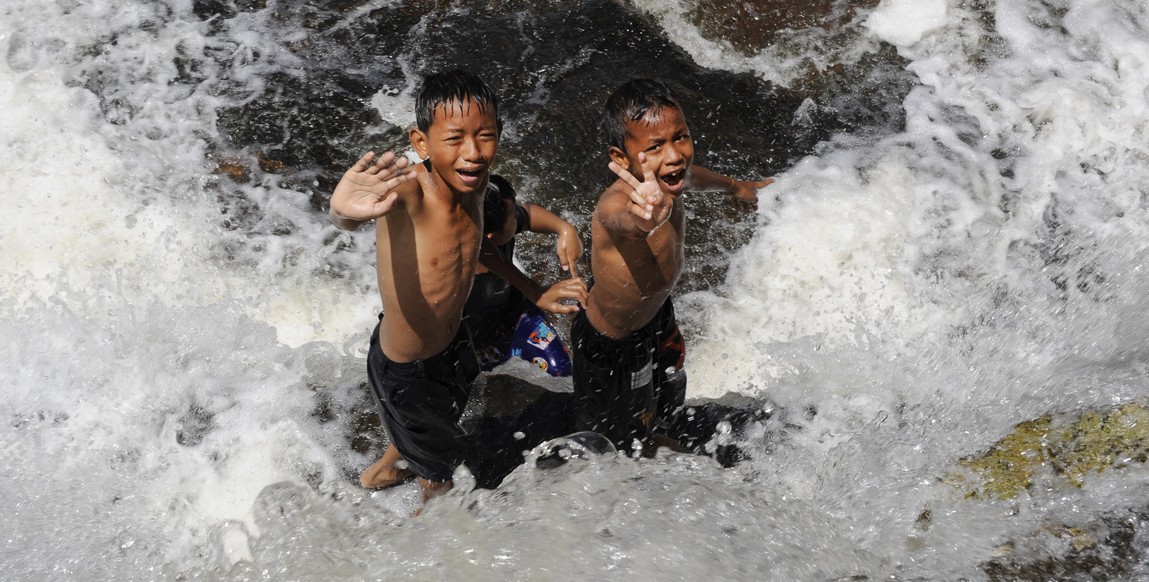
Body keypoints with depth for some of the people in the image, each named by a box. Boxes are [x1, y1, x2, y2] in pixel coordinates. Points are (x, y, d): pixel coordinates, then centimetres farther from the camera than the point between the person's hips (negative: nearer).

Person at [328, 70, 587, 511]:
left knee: (443, 419, 36)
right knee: (440, 471, 21)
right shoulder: (407, 189, -36)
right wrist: (345, 212, -82)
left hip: (451, 342, 6)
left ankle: (382, 470, 66)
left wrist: (535, 293, 8)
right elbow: (347, 215, -59)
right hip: (404, 371, -6)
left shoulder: (474, 180, -15)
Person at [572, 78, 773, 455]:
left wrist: (735, 188, 30)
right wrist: (645, 219, -92)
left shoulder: (668, 182, -17)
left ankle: (654, 441, 68)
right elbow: (620, 218, -69)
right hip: (611, 344, -8)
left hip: (655, 313, 8)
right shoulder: (615, 207, -42)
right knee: (627, 442, 17)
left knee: (667, 403, 35)